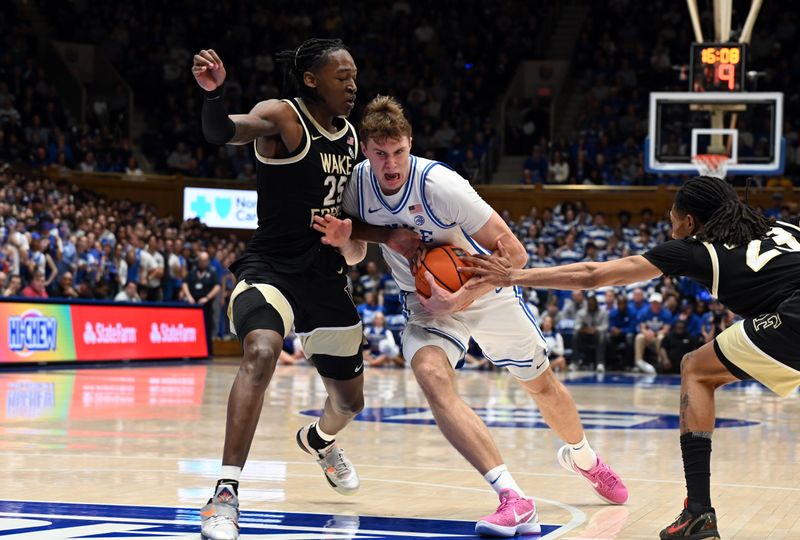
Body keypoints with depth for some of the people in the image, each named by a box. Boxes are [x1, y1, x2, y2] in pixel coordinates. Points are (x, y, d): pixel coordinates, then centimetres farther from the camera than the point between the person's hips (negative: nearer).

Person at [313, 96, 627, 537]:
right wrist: (343, 240, -20)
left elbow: (513, 254, -27)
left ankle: (581, 456, 52)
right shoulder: (357, 184, -16)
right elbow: (356, 254, 3)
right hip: (426, 302, 2)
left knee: (540, 383, 17)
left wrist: (460, 299, -32)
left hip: (486, 292, -2)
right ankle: (513, 500, -34)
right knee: (431, 376, -29)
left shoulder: (441, 185, -30)